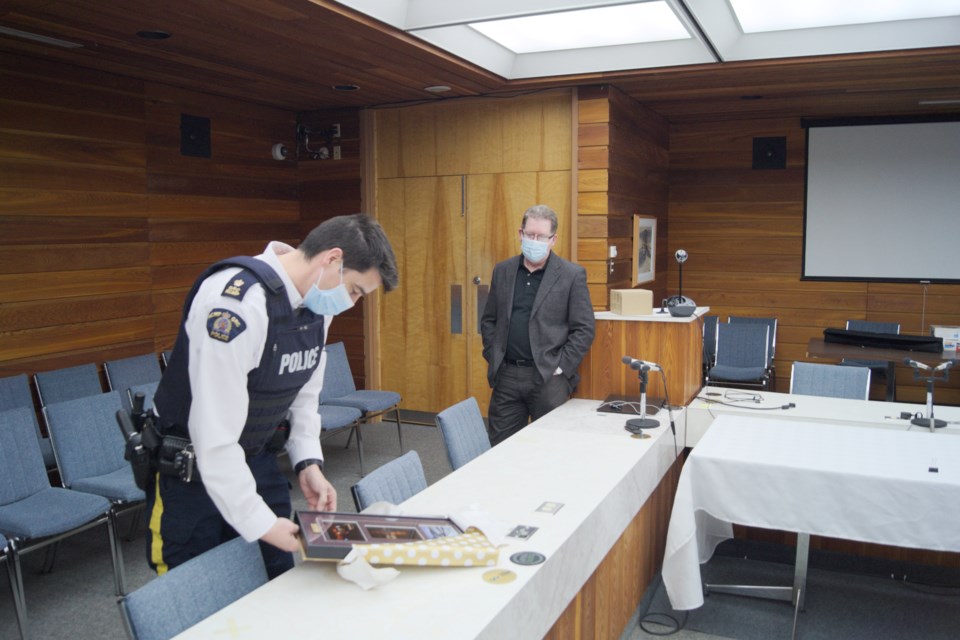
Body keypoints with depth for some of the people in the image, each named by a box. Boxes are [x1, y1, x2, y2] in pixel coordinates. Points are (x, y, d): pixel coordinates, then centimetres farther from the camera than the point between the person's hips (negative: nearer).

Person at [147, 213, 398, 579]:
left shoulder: (318, 300, -4)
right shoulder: (238, 302, -30)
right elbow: (215, 436, -29)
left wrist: (309, 463, -3)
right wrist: (260, 523, -23)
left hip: (259, 462, 7)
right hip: (193, 473, -7)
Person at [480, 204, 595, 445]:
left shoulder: (572, 275, -3)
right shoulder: (502, 271, 9)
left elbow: (584, 329, -4)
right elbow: (488, 320, 15)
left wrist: (561, 366, -9)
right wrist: (493, 358, 5)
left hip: (548, 378, -3)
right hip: (506, 375, 4)